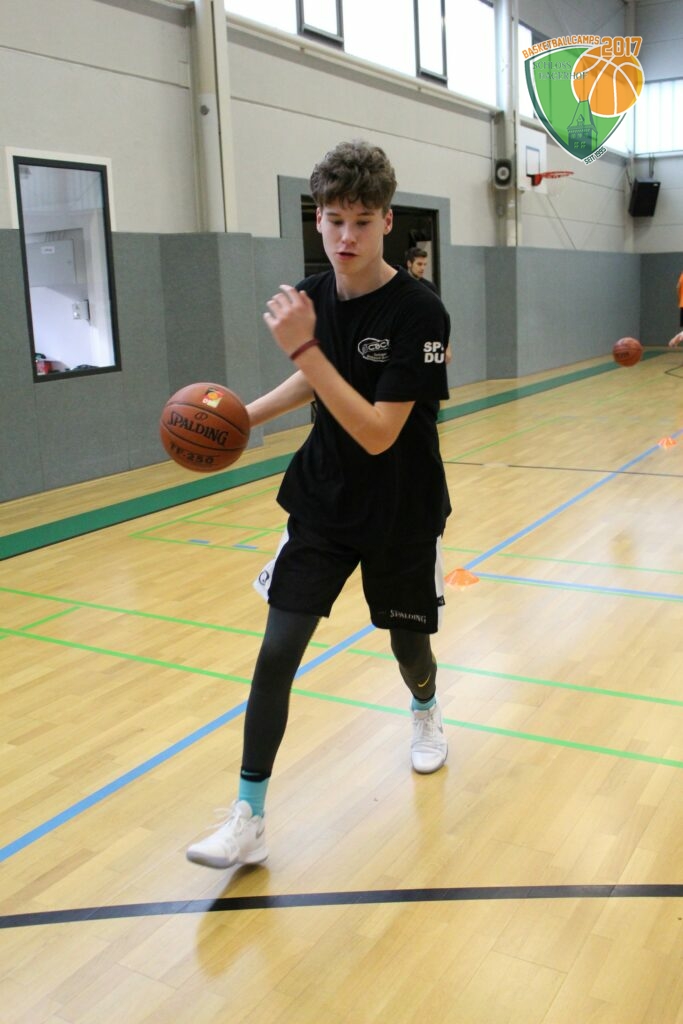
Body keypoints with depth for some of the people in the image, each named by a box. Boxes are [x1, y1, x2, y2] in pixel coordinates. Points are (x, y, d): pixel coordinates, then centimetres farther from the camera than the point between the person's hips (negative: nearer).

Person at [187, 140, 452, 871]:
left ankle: (425, 712, 54)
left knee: (408, 644, 15)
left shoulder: (419, 313, -22)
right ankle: (248, 819, 6)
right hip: (321, 503, 3)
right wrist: (250, 415, 2)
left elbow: (378, 433, -28)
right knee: (277, 651, -6)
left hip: (400, 514, -3)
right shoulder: (311, 295, -5)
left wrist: (302, 346, -33)